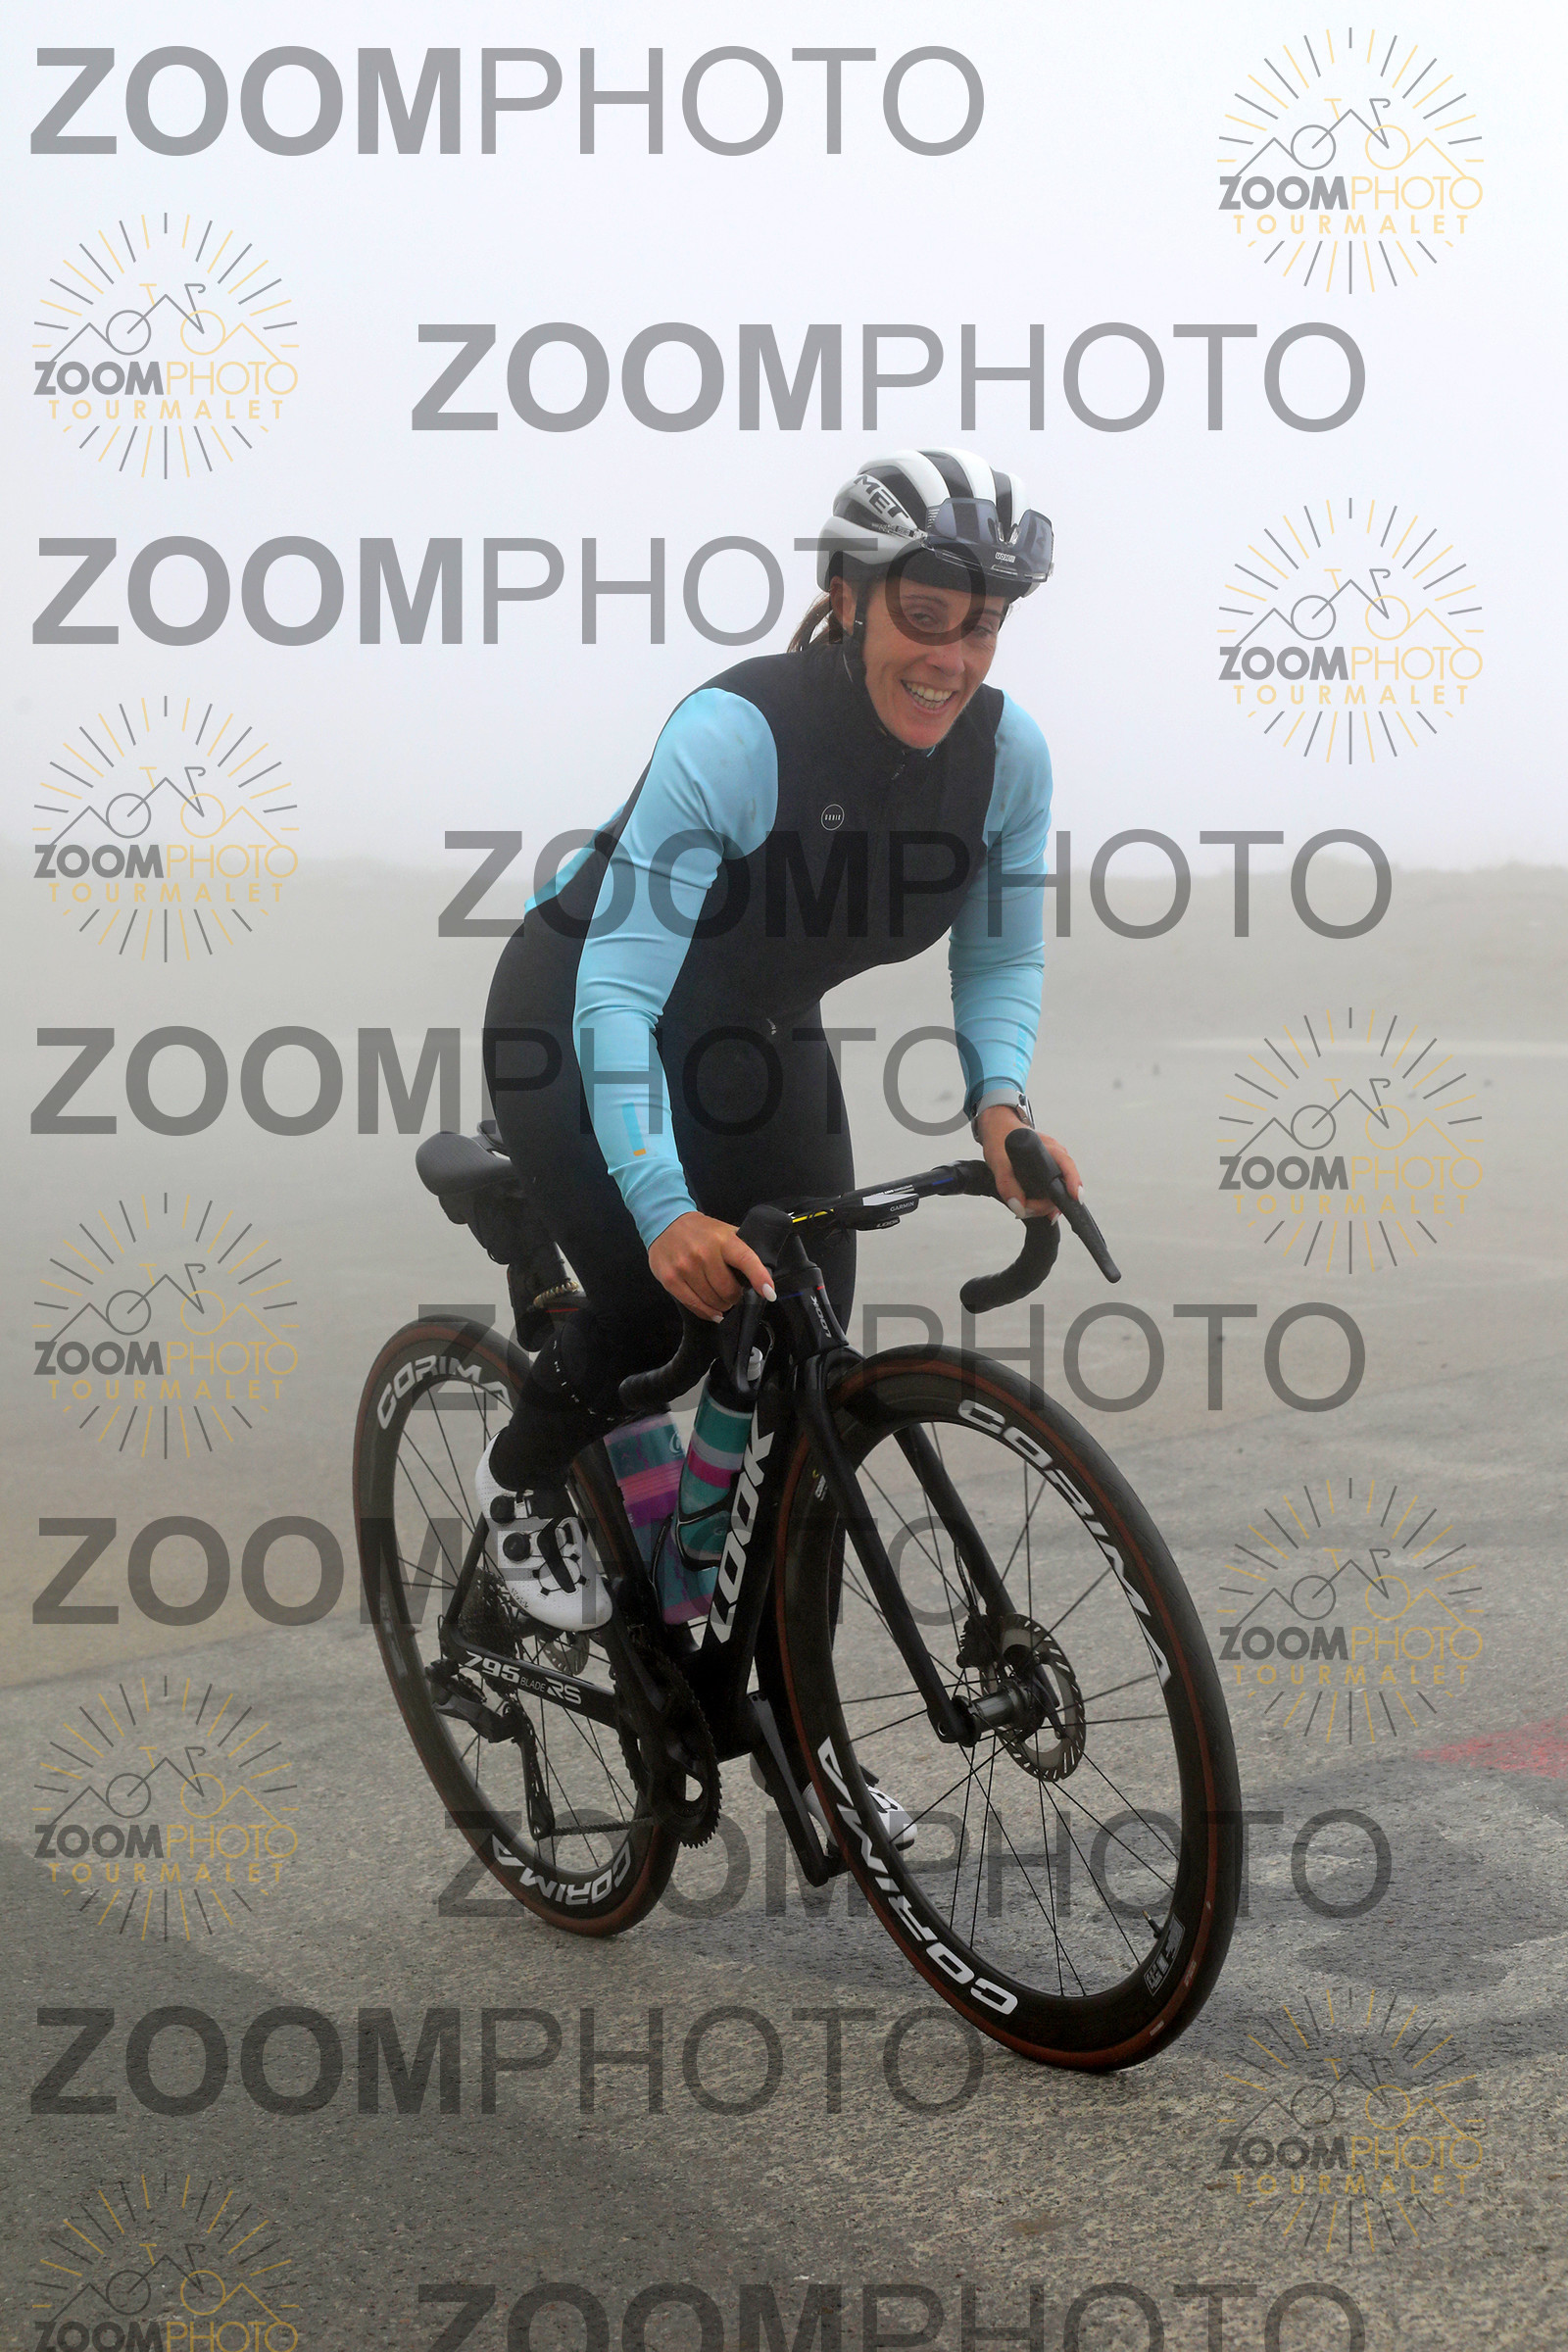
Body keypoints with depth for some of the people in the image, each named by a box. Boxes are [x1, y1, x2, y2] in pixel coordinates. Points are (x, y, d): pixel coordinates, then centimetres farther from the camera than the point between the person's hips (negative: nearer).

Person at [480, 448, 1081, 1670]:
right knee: (658, 1296, -21)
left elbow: (1000, 961, -6)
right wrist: (665, 1210, -49)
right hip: (578, 1016, -5)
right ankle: (524, 1480, 14)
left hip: (758, 1031, 5)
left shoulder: (1009, 752, -19)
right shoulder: (734, 732, -35)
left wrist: (999, 1100, -28)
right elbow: (617, 993, -37)